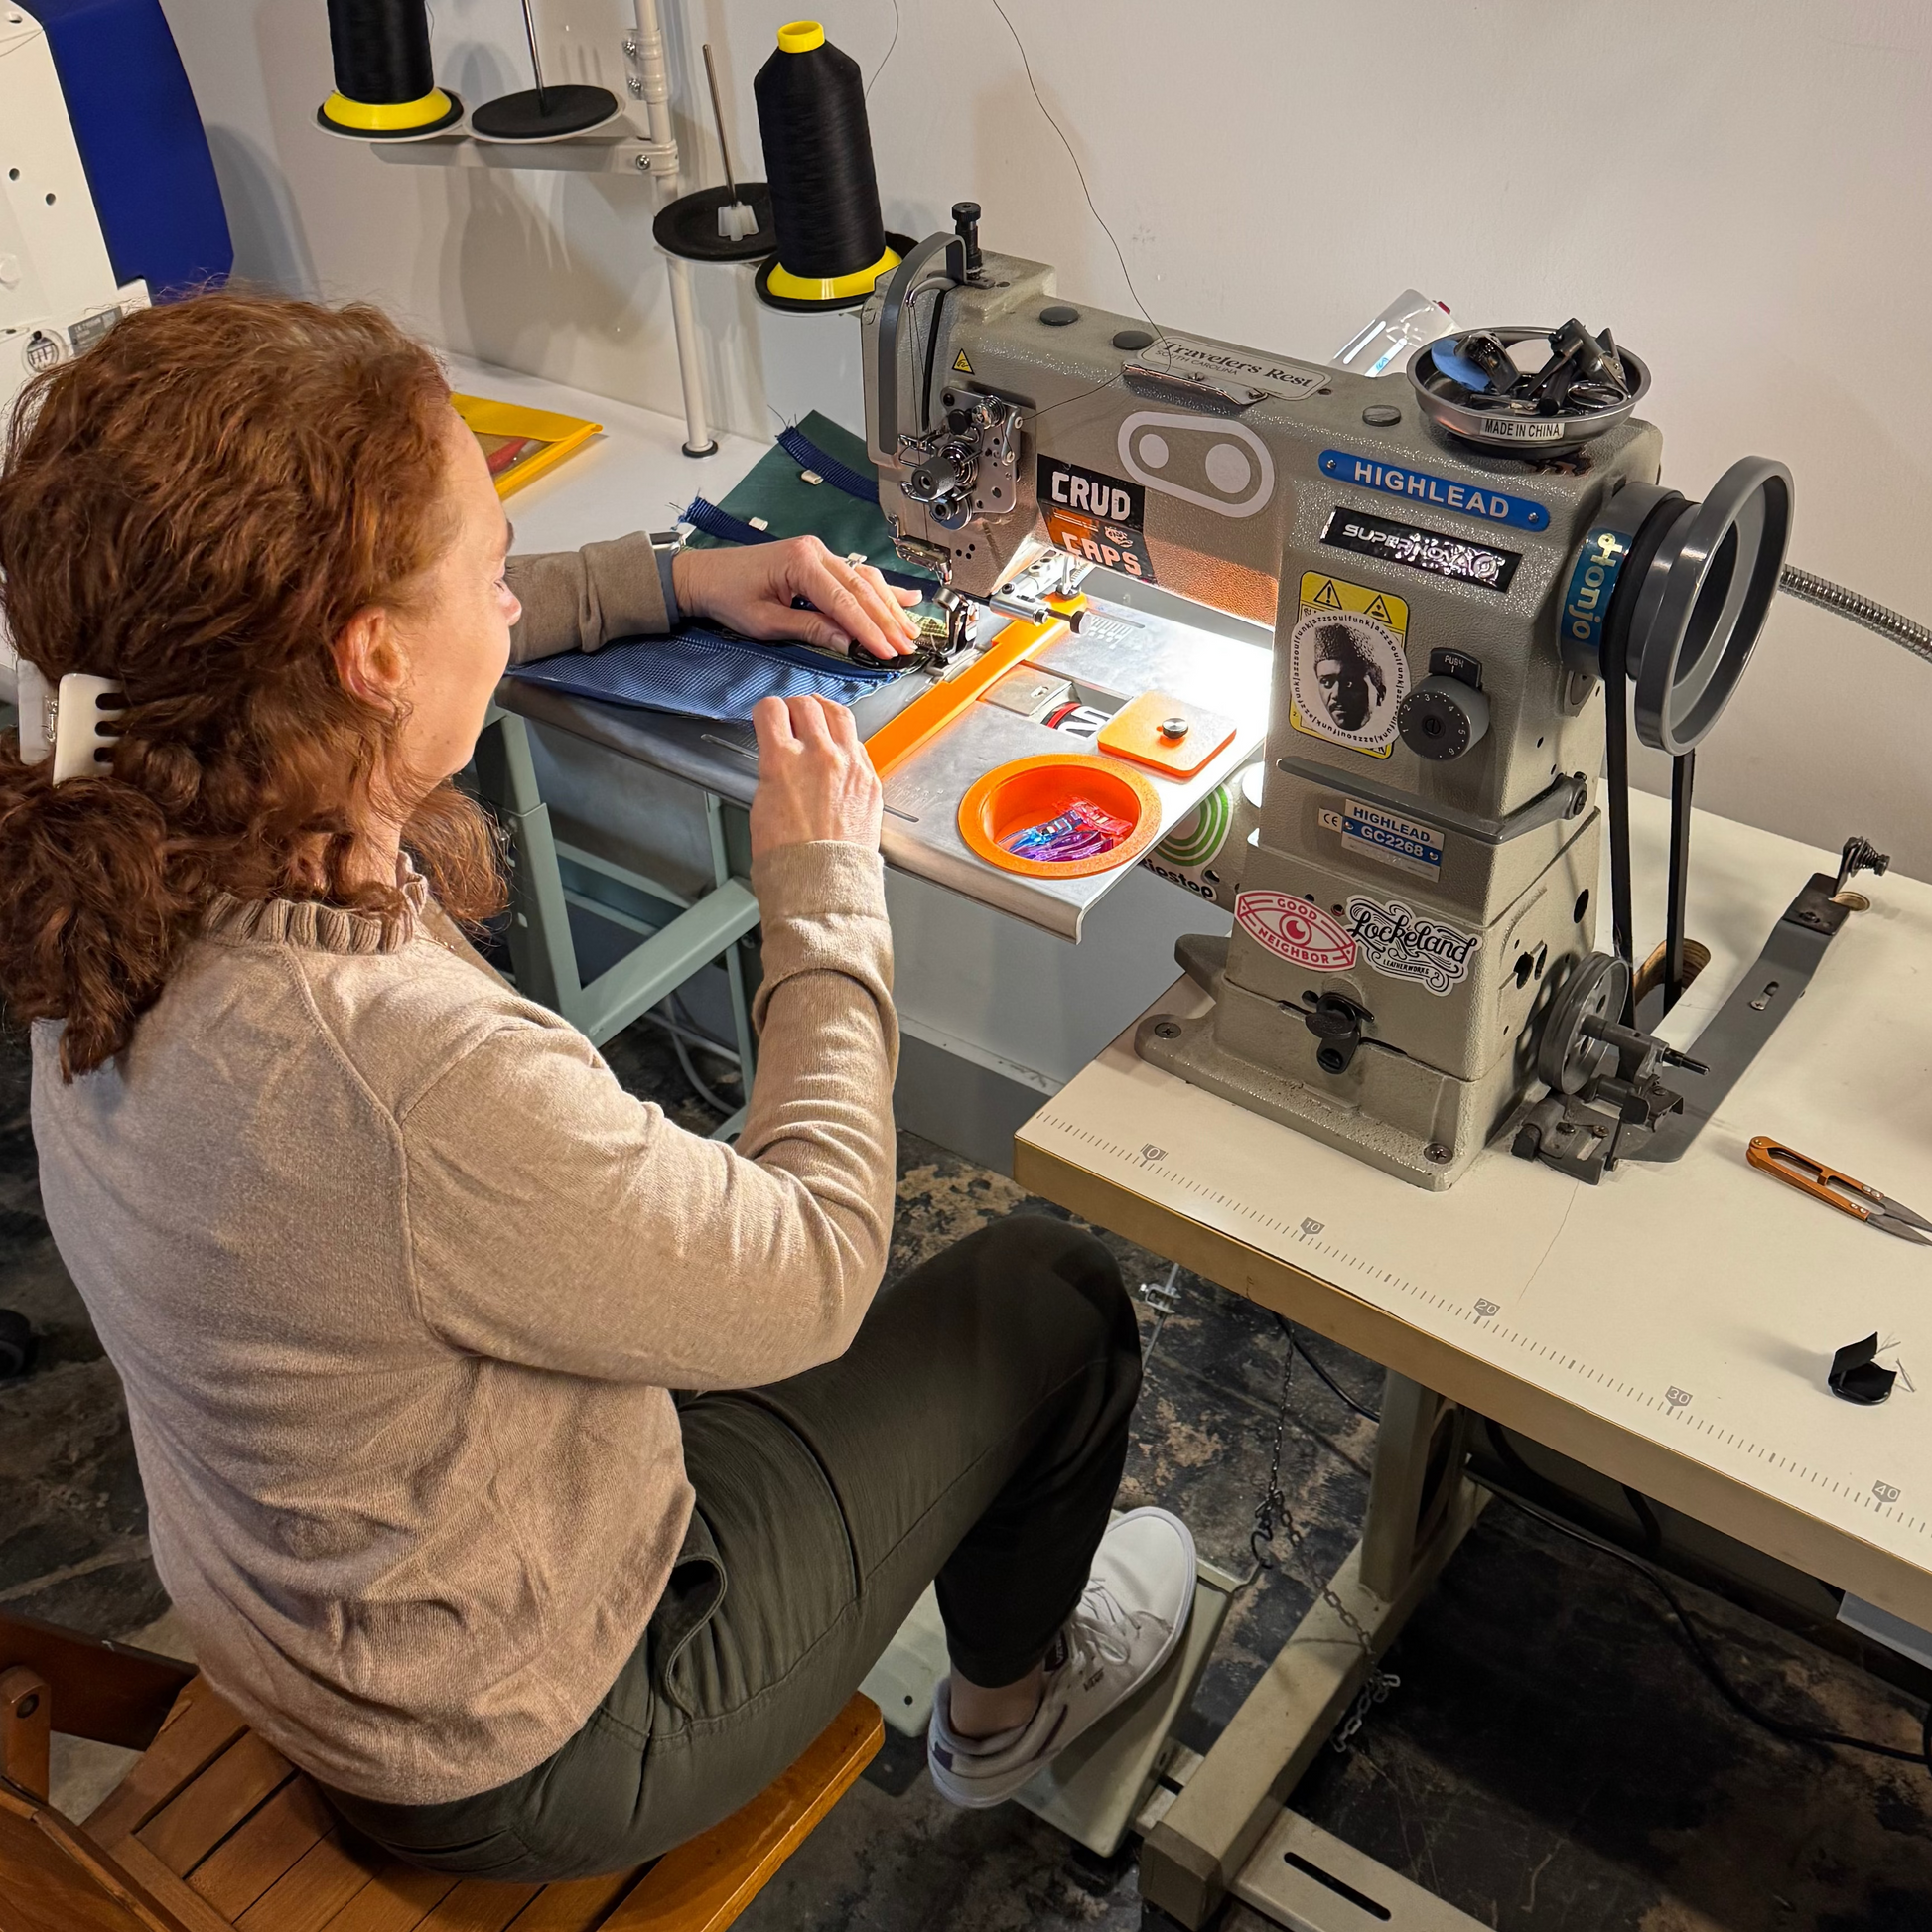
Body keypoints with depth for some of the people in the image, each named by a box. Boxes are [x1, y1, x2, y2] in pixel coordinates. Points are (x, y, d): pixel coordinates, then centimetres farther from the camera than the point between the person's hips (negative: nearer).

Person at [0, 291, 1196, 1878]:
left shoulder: (133, 876, -16)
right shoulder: (416, 1078, -42)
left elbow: (375, 651, 6)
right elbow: (812, 1276, -25)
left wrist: (674, 581, 3)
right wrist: (826, 887, -17)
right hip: (532, 1741, -7)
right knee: (1052, 1296, 9)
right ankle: (1010, 1696, 40)